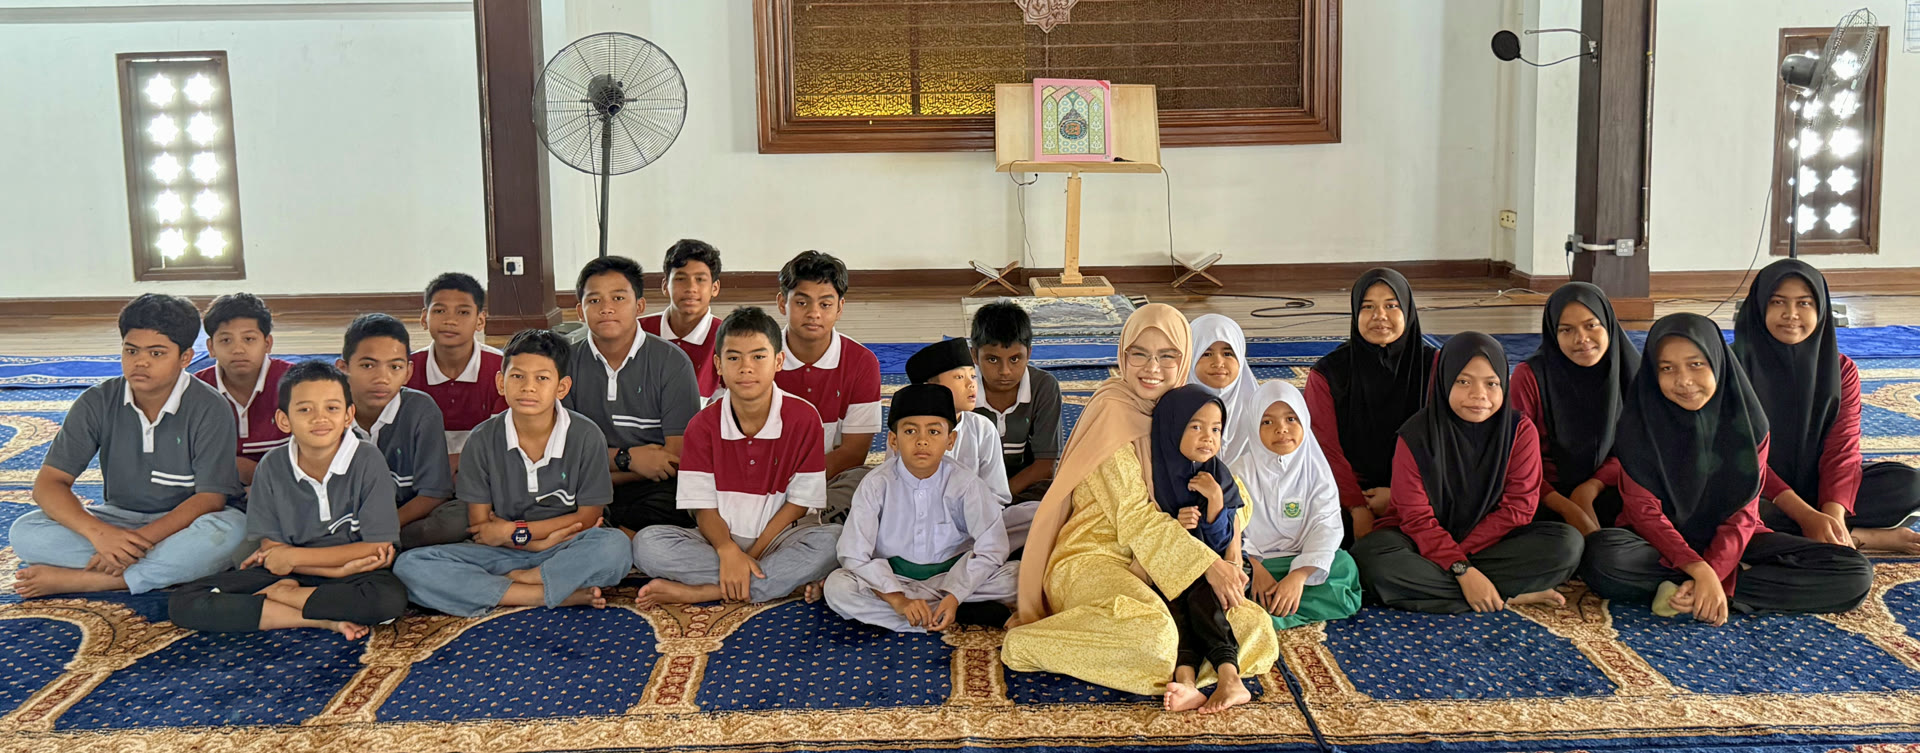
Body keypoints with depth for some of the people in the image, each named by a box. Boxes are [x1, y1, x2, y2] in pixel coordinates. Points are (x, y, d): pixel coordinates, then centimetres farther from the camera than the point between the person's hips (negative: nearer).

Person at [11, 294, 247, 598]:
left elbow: (210, 499, -16)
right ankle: (173, 569, -26)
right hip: (118, 519, 3)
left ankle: (78, 580, -28)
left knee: (232, 529, -37)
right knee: (25, 532, -21)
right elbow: (49, 483, -8)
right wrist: (97, 532, -27)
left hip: (183, 524, -3)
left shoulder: (209, 409, -13)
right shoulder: (97, 403, -5)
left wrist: (139, 540, -27)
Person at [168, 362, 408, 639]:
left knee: (390, 597, -37)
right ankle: (322, 619, -21)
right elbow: (271, 547, -3)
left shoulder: (367, 460, -10)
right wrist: (337, 567, -18)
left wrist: (294, 556, -9)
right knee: (183, 603, -17)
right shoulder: (272, 467, -3)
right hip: (284, 573, 3)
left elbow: (380, 548, -12)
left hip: (351, 574, -2)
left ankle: (279, 595, -13)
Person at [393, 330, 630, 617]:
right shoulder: (483, 439, -2)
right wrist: (538, 542, -15)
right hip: (501, 554, 3)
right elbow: (480, 524, -1)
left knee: (614, 546, -35)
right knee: (409, 566, -23)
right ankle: (562, 594, -26)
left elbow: (588, 516, -3)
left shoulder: (587, 437, -5)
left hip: (565, 551, -2)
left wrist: (515, 531, -6)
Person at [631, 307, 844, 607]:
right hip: (721, 539, 2)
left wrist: (750, 557, -15)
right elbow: (702, 506, -3)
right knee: (647, 543, -25)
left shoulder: (803, 417, -6)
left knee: (834, 540, -34)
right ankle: (786, 581, -26)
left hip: (779, 539, -1)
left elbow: (800, 502, -5)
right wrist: (728, 551, -25)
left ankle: (697, 591, -29)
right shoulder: (703, 425, -1)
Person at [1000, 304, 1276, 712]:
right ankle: (1028, 644, -15)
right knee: (1154, 636, -37)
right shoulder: (1112, 410, -9)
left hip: (1156, 569, 8)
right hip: (1091, 560, -7)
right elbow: (1133, 517, -15)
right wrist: (1208, 565, -18)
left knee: (1256, 630, -10)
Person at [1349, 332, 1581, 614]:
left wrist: (1459, 558, -20)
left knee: (1567, 543, -22)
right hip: (1423, 542, -2)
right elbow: (1417, 518, -14)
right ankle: (1509, 598, -26)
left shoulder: (1520, 431, -7)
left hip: (1490, 540, 2)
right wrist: (1463, 571, -27)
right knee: (1370, 557, -35)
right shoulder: (1416, 436, -13)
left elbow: (1518, 507, -10)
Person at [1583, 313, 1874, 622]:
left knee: (1855, 575, -18)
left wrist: (1711, 577, -25)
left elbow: (1742, 514, -8)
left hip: (1727, 542, 3)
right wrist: (1700, 571, -30)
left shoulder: (1747, 422, -4)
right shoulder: (1640, 423, -10)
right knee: (1602, 555, -38)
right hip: (1663, 543, -3)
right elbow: (1644, 510, -15)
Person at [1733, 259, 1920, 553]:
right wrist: (1805, 515, -25)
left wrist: (1832, 515, -27)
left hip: (1816, 488, 3)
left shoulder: (1841, 370, 1)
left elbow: (1842, 450, -8)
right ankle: (1865, 537, -23)